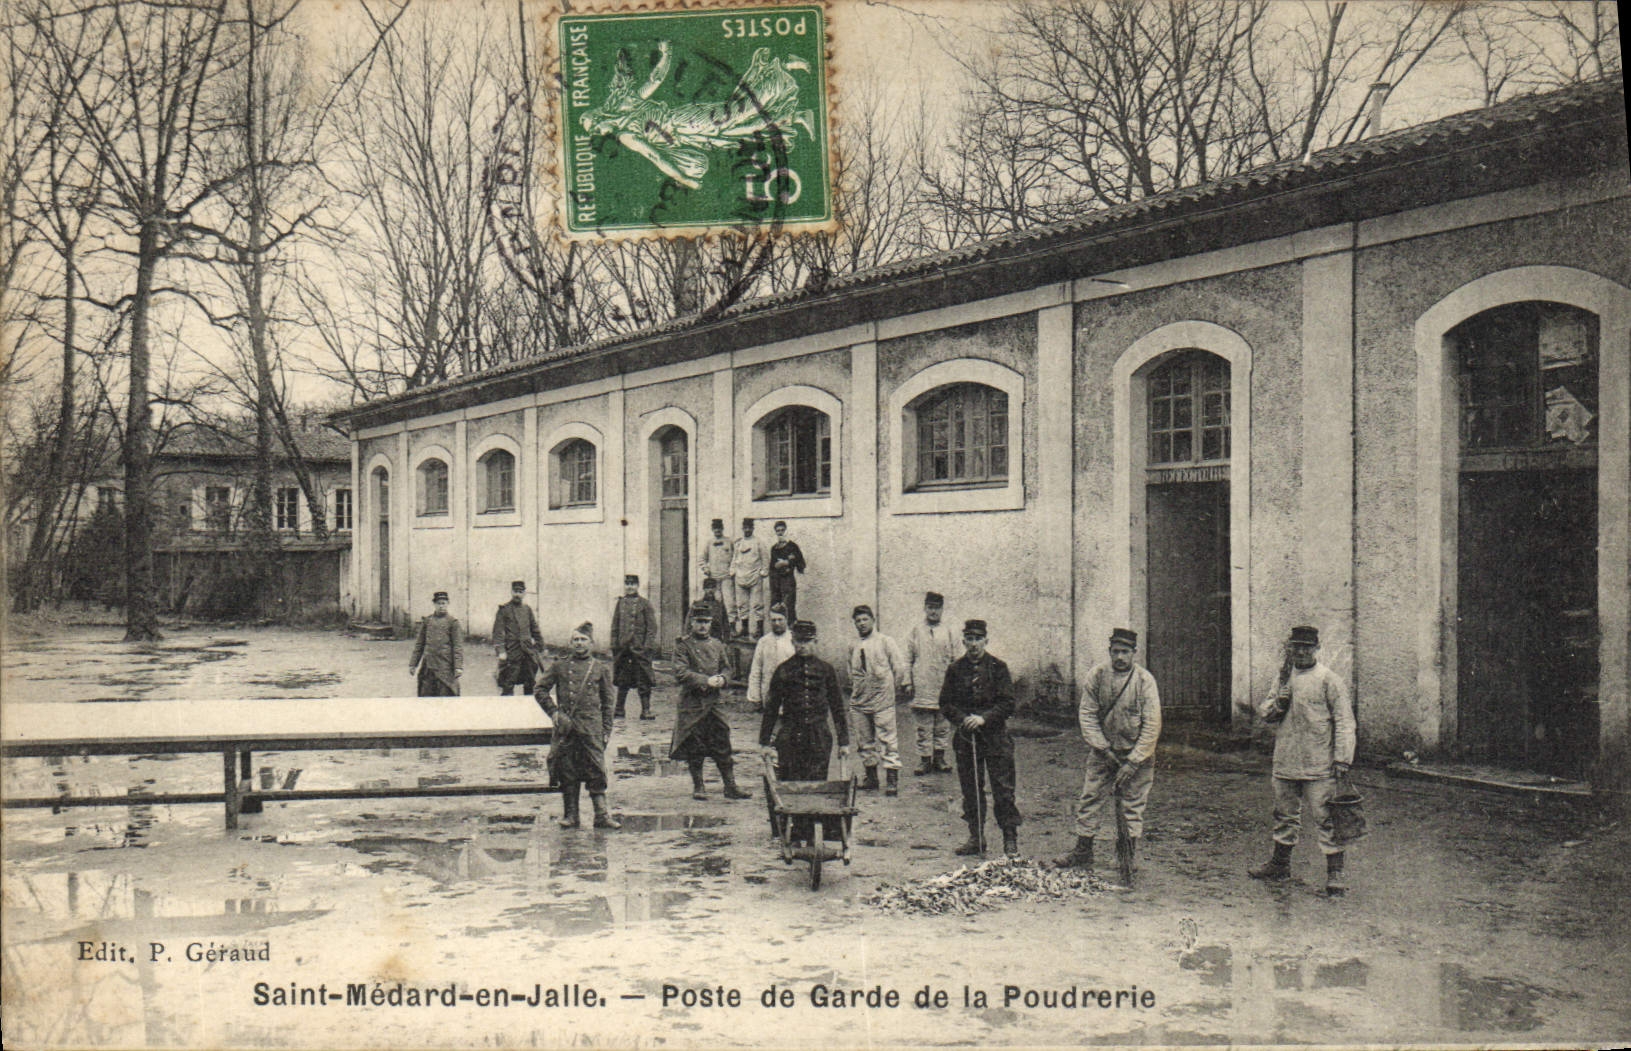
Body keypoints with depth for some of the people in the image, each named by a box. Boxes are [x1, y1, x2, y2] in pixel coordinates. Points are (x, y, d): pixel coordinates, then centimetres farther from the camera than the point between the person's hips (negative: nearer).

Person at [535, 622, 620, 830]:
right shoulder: (560, 666, 7)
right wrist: (554, 712, -1)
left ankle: (601, 815, -1)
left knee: (596, 771, -4)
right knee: (567, 772, 4)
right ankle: (570, 815, 14)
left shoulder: (601, 670, 7)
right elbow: (539, 690, 10)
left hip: (591, 727, -1)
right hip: (565, 727, 1)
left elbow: (607, 703, 10)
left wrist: (606, 731, 5)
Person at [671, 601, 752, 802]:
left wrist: (722, 679, -5)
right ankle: (698, 787, 13)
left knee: (722, 744, 3)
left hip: (716, 701, 4)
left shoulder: (717, 645, 14)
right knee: (694, 748, 2)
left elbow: (726, 668, 18)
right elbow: (681, 674, -12)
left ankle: (730, 787, 7)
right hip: (692, 702, -4)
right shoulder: (683, 645, -3)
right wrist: (707, 681, -19)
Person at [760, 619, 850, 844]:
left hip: (819, 735, 0)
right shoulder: (784, 671, 5)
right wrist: (766, 741, 3)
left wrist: (844, 741, 8)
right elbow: (771, 708, 7)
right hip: (790, 735, 0)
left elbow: (837, 706, 11)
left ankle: (808, 835, 7)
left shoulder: (825, 670, 7)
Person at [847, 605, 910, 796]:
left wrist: (904, 683, -1)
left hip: (882, 700, -5)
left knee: (887, 739, -8)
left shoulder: (885, 641, -1)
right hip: (860, 701, 5)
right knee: (866, 741, 11)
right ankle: (871, 777, 21)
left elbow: (900, 665, 0)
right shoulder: (853, 646, 12)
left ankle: (892, 779, -6)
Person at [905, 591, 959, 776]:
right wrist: (908, 682, 1)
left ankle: (939, 758, 14)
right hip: (922, 686, -1)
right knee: (923, 726, 0)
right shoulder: (916, 630, 7)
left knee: (943, 725, 4)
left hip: (943, 686, 1)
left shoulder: (948, 631, 10)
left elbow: (954, 660, 13)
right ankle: (924, 759, 6)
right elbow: (908, 658, 8)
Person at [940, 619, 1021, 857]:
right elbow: (946, 703, 8)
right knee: (970, 790, 7)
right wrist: (962, 719, -10)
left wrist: (984, 718, -17)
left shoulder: (998, 667, 0)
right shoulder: (955, 669, 8)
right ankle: (976, 838, 17)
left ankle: (1011, 840, 3)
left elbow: (1008, 703, -4)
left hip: (995, 737, -3)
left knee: (1003, 789, -4)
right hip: (965, 737, 3)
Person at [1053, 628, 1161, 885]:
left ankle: (1129, 858, 15)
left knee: (1131, 807, 3)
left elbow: (1152, 726, -12)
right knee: (1090, 799, 0)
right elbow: (1087, 713, -1)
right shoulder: (1097, 674, -5)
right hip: (1102, 751, 2)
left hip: (1136, 754, -2)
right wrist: (1103, 748, -9)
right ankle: (1083, 853, 8)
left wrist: (1133, 762, -15)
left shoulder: (1145, 680, -11)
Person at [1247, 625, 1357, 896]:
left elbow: (1344, 722, -8)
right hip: (1285, 762, 6)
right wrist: (1276, 704, -6)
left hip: (1318, 766, -6)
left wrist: (1342, 758, -16)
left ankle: (1335, 873, 0)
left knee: (1325, 817, -6)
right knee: (1285, 814, 18)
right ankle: (1280, 863, 31)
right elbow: (1262, 712, 17)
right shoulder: (1285, 678, 14)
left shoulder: (1329, 680, -4)